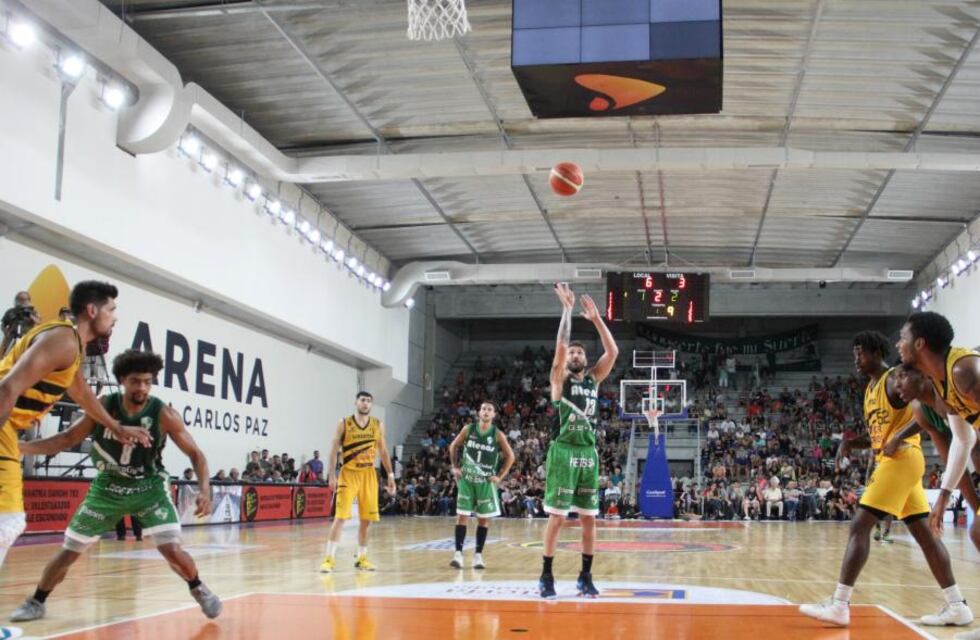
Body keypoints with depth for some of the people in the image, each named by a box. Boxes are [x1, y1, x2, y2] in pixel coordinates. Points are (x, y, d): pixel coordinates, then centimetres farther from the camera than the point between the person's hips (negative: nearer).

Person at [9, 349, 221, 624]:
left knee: (172, 550, -17)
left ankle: (198, 589, 13)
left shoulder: (164, 414, -19)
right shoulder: (103, 407, -13)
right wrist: (19, 446, -17)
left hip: (149, 488, -2)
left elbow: (195, 454, -13)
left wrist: (205, 490, -28)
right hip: (107, 487, 2)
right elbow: (67, 439, -5)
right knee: (69, 551, 5)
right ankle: (36, 602, 28)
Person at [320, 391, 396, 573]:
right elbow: (333, 451, -5)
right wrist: (332, 476, -13)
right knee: (340, 517, -11)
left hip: (369, 474, 4)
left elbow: (383, 452, 11)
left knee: (366, 519, 6)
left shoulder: (378, 425, 5)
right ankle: (329, 559, -7)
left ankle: (361, 558, 19)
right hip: (348, 474, -4)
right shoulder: (344, 424, -5)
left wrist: (390, 475, 6)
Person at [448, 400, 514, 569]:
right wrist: (455, 467, 4)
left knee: (484, 518, 3)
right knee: (462, 516, -5)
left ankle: (478, 555, 11)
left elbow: (510, 456, 2)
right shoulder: (468, 429, -2)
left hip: (486, 481, 0)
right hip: (466, 479, 0)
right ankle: (458, 553, -4)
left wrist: (500, 476, -3)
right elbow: (453, 446, 11)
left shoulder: (498, 435, -6)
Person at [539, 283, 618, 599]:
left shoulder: (594, 379, 13)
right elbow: (559, 348, -16)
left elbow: (613, 351, 3)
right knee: (557, 516, -5)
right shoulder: (560, 378, 1)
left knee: (589, 517, 6)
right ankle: (546, 577, 3)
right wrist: (567, 309, -13)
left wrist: (595, 318, 1)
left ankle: (585, 576, 15)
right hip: (564, 452, -5)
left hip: (589, 453, 5)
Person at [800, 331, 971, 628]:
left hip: (902, 459, -10)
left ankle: (839, 606, -17)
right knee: (924, 532, 11)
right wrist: (850, 443, 6)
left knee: (860, 526, -14)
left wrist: (899, 438, -28)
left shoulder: (895, 379, -10)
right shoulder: (871, 388, 19)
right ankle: (957, 606, 15)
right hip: (892, 460, 10)